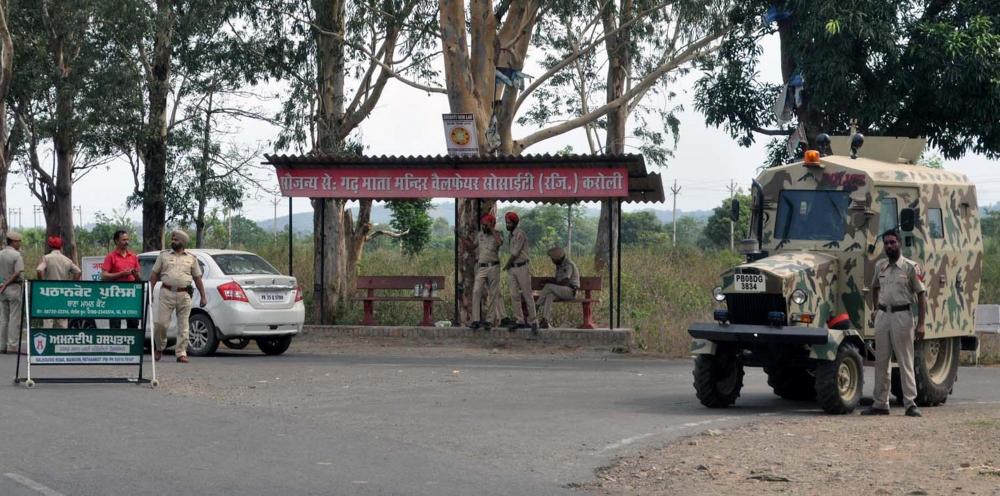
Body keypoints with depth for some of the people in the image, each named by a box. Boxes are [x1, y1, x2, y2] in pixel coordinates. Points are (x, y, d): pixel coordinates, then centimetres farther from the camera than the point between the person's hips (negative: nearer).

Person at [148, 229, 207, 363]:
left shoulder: (191, 258, 12)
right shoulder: (163, 255, 11)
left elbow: (197, 278, 13)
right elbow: (154, 274, 10)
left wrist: (203, 297, 8)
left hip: (184, 295, 1)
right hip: (167, 293, -1)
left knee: (183, 326, 1)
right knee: (161, 323, -7)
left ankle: (181, 353, 5)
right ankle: (159, 348, 14)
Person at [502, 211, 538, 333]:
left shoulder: (520, 234, -12)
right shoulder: (512, 235, 14)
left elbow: (515, 253, -14)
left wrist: (506, 265, -2)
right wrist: (509, 266, 6)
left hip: (522, 268, -8)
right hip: (513, 268, 8)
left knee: (527, 295, -5)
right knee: (514, 296, 5)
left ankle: (533, 321, -3)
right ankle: (520, 321, 8)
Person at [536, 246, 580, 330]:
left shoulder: (568, 265, -13)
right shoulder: (559, 265, 17)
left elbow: (564, 282, -20)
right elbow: (557, 281, 19)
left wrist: (550, 286, -13)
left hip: (570, 291, -8)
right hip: (560, 292, 8)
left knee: (548, 287, -27)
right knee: (549, 296, -24)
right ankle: (545, 321, -37)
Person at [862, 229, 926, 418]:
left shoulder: (911, 267, -4)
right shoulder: (880, 266, 11)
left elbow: (921, 295, -5)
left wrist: (920, 324, -11)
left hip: (902, 315, -5)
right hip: (882, 315, 5)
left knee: (905, 361, -3)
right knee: (881, 361, 7)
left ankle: (910, 403, -1)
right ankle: (880, 403, 12)